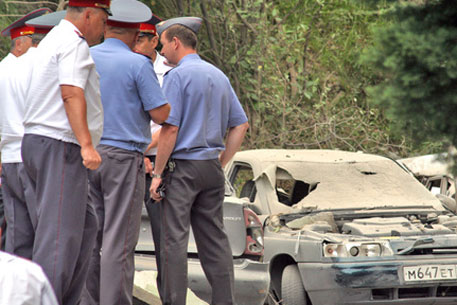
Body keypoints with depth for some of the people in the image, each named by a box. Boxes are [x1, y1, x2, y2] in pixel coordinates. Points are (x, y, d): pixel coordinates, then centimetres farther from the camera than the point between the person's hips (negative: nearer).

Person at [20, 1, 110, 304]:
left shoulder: (51, 41, 23)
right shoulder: (74, 43, -10)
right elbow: (72, 93, -21)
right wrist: (86, 144, -27)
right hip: (61, 146, -10)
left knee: (84, 229, 14)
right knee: (60, 233, -12)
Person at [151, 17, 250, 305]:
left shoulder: (177, 76, -9)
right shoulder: (219, 76, 14)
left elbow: (170, 129, -14)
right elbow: (241, 125, 14)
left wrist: (158, 173, -10)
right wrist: (221, 163, 15)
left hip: (183, 165, -7)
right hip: (211, 169, 7)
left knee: (175, 240, -5)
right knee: (215, 238, 9)